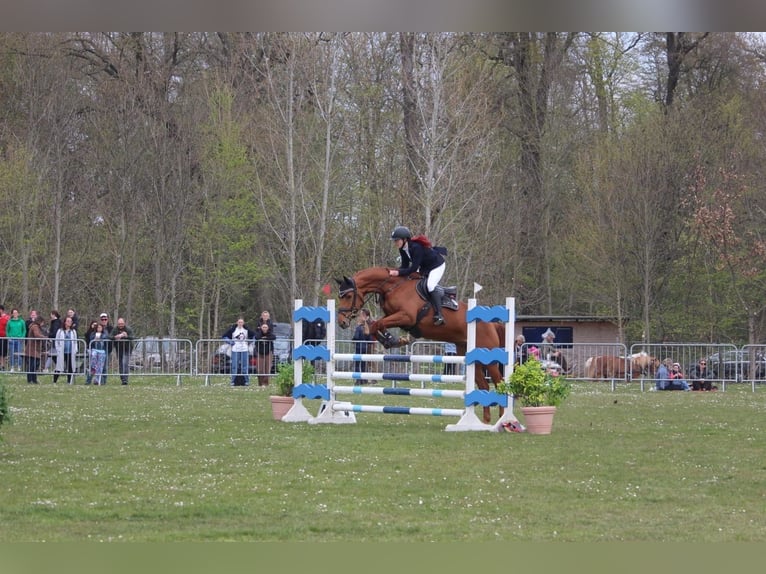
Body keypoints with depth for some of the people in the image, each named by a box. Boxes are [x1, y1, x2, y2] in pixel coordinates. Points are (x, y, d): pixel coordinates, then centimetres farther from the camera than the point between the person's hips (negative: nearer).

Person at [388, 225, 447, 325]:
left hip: (437, 266, -10)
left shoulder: (416, 247, -35)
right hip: (424, 267, 10)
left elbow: (413, 268, -36)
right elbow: (405, 266, -5)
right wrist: (394, 271, -23)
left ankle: (438, 315, -27)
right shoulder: (403, 250, -8)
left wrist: (398, 273, -41)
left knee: (430, 286, -26)